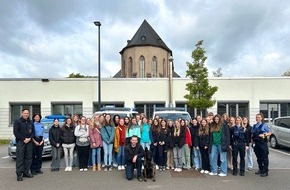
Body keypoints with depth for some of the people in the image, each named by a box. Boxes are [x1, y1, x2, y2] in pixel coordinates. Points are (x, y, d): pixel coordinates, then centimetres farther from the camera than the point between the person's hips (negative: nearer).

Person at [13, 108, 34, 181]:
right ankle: (19, 174, -2)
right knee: (20, 158, -6)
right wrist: (24, 139, -13)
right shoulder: (17, 121, 0)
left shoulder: (31, 122, 14)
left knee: (29, 158, 6)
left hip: (29, 142, 5)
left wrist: (30, 138, -6)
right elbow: (15, 132, -7)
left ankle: (26, 172, 15)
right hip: (20, 142, -5)